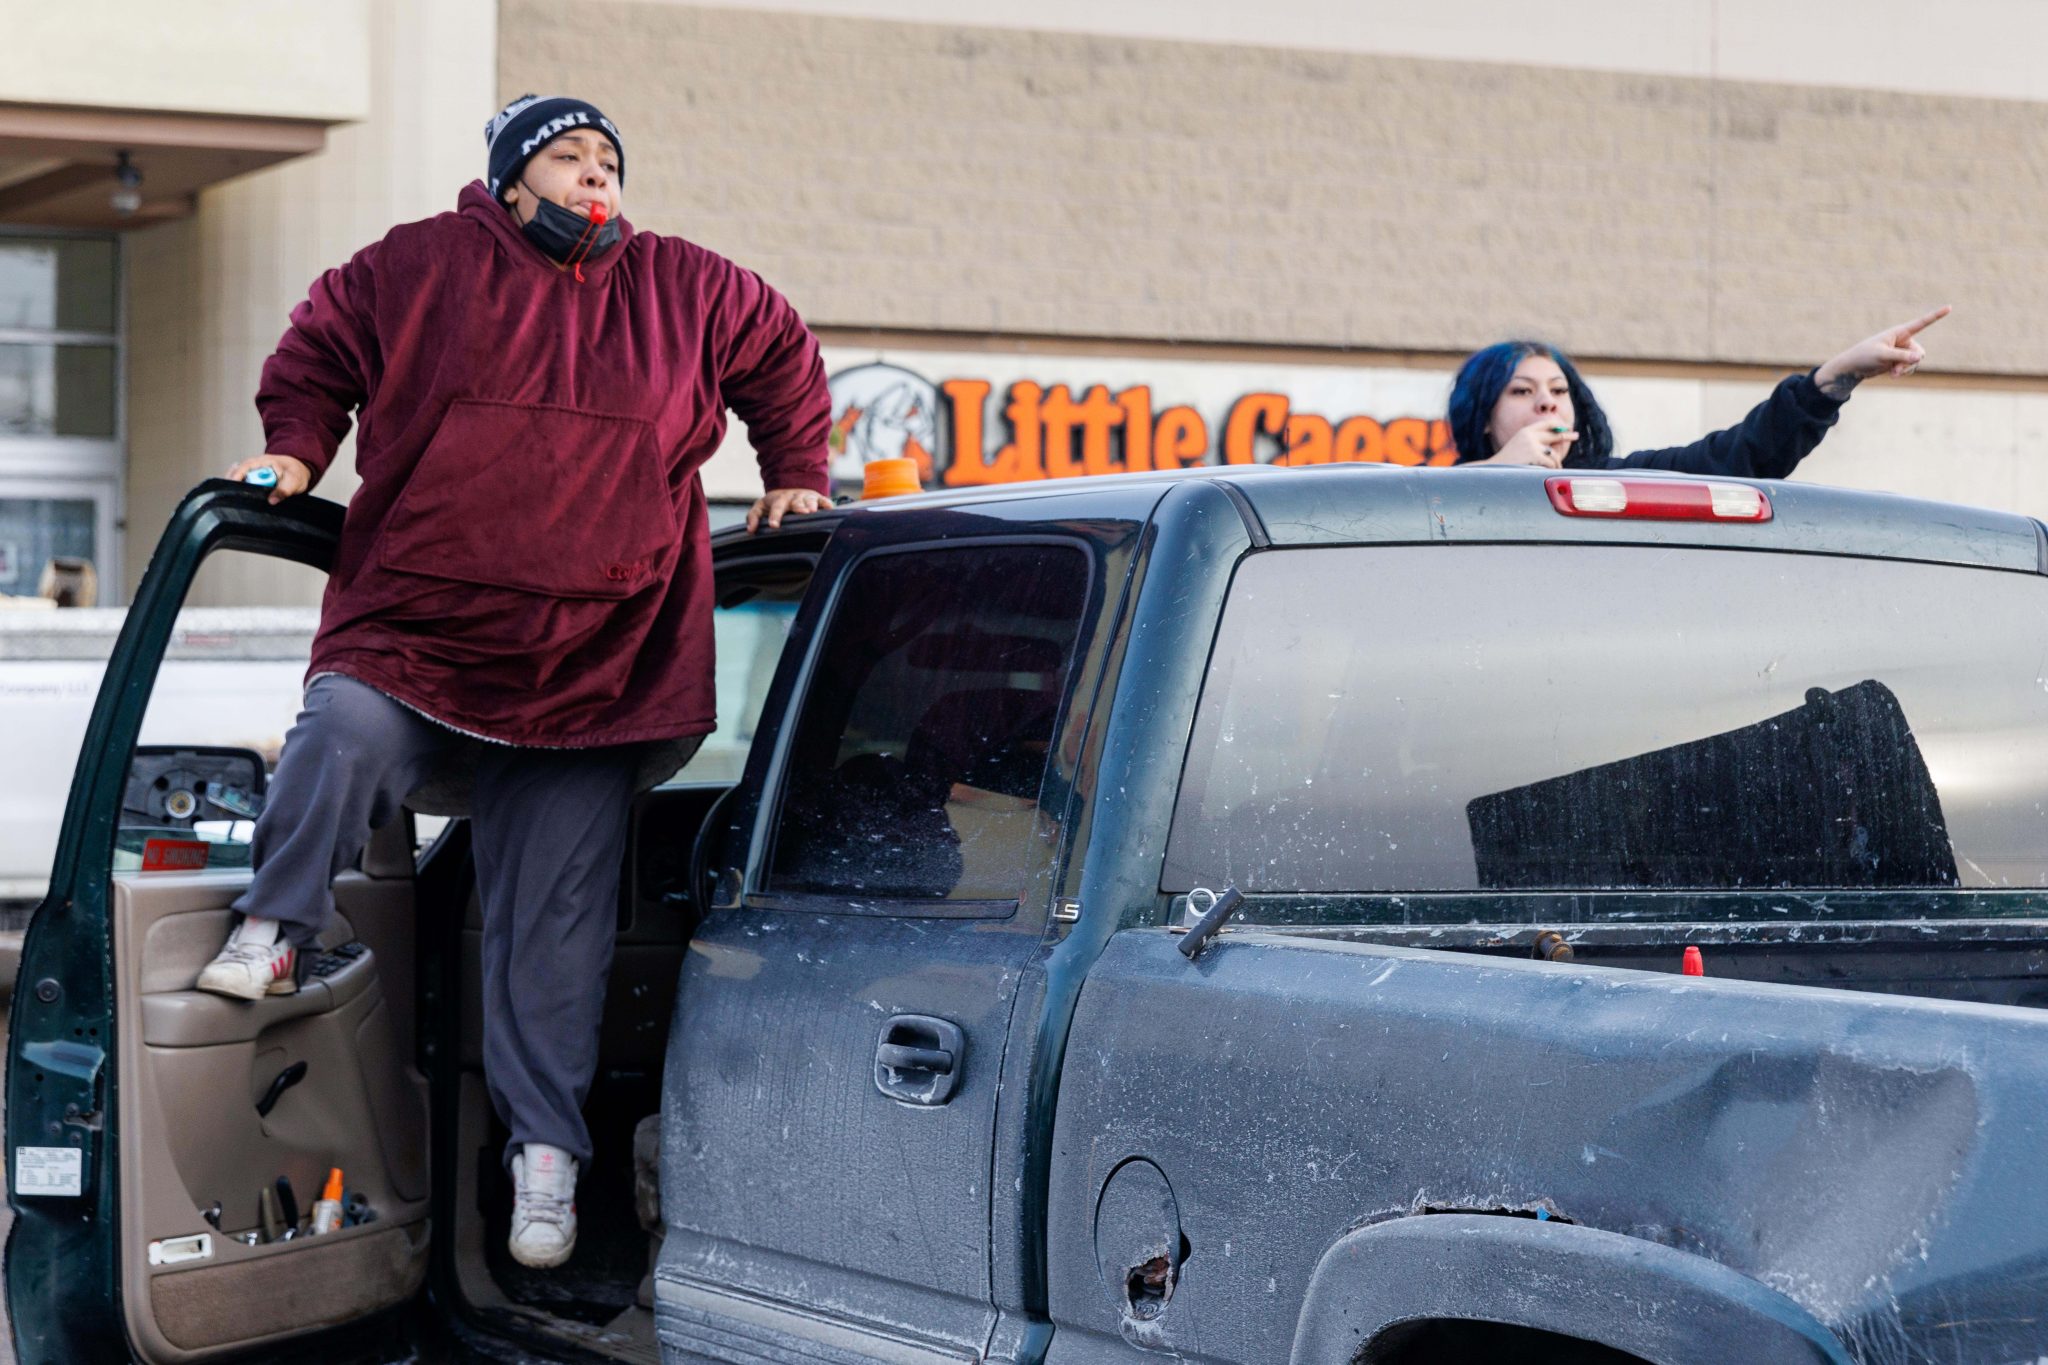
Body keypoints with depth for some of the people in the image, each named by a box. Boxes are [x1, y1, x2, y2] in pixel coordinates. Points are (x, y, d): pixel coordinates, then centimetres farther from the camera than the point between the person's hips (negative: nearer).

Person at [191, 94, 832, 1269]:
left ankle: (547, 1150, 10)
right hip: (408, 643, -1)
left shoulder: (685, 292, 9)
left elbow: (785, 357, 25)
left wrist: (794, 475, 19)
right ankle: (274, 933, -9)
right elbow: (318, 349, 17)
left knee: (555, 928, 1)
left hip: (585, 688, 1)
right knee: (342, 738, -33)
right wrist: (295, 450, 2)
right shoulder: (423, 268, 4)